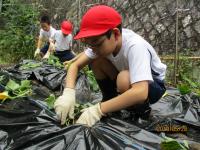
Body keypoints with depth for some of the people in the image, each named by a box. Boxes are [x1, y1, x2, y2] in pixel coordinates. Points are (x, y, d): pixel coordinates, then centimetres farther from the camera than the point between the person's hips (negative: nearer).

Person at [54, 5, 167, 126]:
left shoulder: (135, 46, -36)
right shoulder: (102, 43, -18)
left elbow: (140, 92, -47)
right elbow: (76, 65, -16)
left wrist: (98, 110, -46)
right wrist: (68, 92, -36)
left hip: (154, 85, -6)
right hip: (126, 81, 6)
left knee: (125, 79, -37)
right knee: (96, 61, -15)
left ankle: (142, 111, -8)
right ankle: (110, 101, 2)